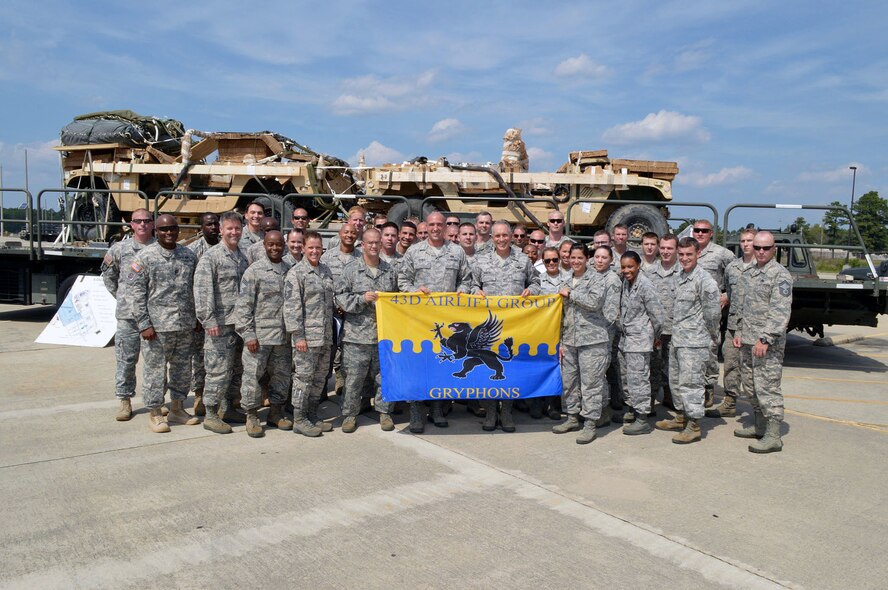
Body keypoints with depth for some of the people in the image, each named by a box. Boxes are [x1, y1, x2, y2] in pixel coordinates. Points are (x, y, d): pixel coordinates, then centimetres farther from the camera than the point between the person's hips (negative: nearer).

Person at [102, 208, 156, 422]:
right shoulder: (119, 249, 5)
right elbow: (108, 274, 19)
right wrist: (120, 295, 12)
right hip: (128, 314, 1)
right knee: (126, 358, 5)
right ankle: (124, 400, 15)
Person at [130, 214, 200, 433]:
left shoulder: (189, 256, 10)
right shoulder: (144, 257, -3)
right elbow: (138, 292, -6)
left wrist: (197, 319, 11)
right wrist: (144, 324, -11)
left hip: (186, 325, 5)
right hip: (157, 325, -4)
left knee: (183, 368, 12)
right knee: (155, 369, 2)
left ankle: (177, 409, 27)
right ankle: (154, 413, 16)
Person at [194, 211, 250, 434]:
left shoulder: (244, 256, 14)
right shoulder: (211, 256, -7)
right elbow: (202, 290, -14)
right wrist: (209, 320, -20)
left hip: (241, 322, 7)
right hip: (220, 324, -7)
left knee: (237, 369, 14)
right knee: (219, 370, -5)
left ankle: (228, 408, 28)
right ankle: (211, 415, 6)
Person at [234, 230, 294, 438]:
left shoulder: (290, 270, 8)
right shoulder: (254, 271, -5)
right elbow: (243, 305, -7)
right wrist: (248, 334, -12)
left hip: (283, 335, 5)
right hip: (259, 335, -4)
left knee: (281, 375, 13)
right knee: (252, 375, 1)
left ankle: (276, 412, 28)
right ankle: (251, 416, 16)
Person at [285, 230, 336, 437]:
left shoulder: (326, 270, 13)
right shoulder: (296, 272, -8)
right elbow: (291, 306, -13)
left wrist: (332, 331, 16)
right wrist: (298, 335, -17)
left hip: (325, 336, 7)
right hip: (306, 337, -7)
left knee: (320, 378, 13)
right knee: (303, 377, -1)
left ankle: (312, 416, 24)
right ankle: (299, 420, 10)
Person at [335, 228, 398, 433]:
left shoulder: (390, 270, 10)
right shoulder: (352, 268, 0)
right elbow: (340, 296, -4)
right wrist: (362, 298, -15)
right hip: (357, 333, -3)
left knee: (385, 375, 9)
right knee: (354, 376, 3)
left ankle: (384, 411, 24)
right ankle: (350, 414, 17)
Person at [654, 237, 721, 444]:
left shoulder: (704, 280, -15)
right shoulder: (680, 277, 13)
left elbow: (713, 313, -14)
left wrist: (711, 335, -3)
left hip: (694, 342, -9)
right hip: (677, 339, 9)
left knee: (690, 383, -6)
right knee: (675, 381, 17)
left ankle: (694, 426, 2)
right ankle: (681, 418, 31)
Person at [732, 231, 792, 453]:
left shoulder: (780, 275, -11)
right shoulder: (748, 273, 14)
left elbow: (781, 312, -18)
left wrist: (766, 339, -23)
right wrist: (739, 331, 15)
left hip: (768, 343, -8)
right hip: (748, 341, 9)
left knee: (767, 387, -8)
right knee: (751, 385, 16)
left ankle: (773, 437, -3)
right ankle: (760, 426, 30)